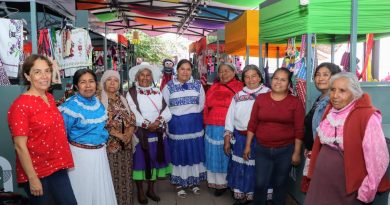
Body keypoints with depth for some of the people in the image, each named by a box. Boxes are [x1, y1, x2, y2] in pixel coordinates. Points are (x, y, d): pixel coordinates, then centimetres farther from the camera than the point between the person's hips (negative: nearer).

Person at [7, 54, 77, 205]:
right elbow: (20, 146, -17)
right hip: (35, 171, -6)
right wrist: (32, 178, -17)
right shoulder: (20, 105, -16)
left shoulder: (50, 98, 7)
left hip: (57, 167, 7)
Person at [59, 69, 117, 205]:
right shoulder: (72, 105, -17)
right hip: (81, 154, -6)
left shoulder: (97, 101, 4)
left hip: (99, 153, 6)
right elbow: (62, 132, -12)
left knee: (101, 190, 17)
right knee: (83, 191, 9)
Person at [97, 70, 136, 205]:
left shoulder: (122, 99, 12)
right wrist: (118, 135, -17)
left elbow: (132, 118, 9)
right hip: (109, 144, -5)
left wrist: (129, 134, -9)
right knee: (111, 175, 0)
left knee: (125, 174, 12)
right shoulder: (98, 100, -5)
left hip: (125, 144, 5)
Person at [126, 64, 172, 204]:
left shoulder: (157, 92, 9)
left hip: (158, 133, 4)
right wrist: (147, 125, -21)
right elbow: (132, 115, -14)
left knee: (154, 160, 12)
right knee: (141, 162, 4)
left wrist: (159, 121, -17)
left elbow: (167, 113, 1)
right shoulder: (131, 93, -3)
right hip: (140, 134, -4)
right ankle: (140, 192, 21)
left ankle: (151, 190, 29)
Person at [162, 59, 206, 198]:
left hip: (194, 125, 2)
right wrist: (177, 116, -4)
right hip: (177, 125, -2)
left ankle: (194, 181, 26)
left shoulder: (197, 85, 5)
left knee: (194, 152, 9)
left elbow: (201, 104, 6)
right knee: (179, 153, 5)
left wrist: (193, 115, 0)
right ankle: (179, 184, 19)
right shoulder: (169, 86, -2)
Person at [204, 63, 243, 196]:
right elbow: (206, 107, 14)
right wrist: (207, 124, 11)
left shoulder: (240, 87, -3)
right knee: (216, 155, 10)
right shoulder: (213, 88, 11)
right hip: (213, 128, 4)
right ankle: (220, 183, 25)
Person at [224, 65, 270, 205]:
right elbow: (230, 117, 11)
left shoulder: (268, 93, -3)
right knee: (240, 167, 11)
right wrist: (227, 139, 8)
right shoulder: (238, 96, 11)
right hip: (240, 138, 4)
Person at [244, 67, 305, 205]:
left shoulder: (295, 102, -5)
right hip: (262, 149, 1)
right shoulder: (260, 98, 0)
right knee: (260, 183, 6)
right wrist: (248, 145, 4)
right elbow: (252, 123, 3)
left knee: (280, 183, 15)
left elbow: (299, 130, -4)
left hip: (285, 150, -1)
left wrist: (296, 152, -5)